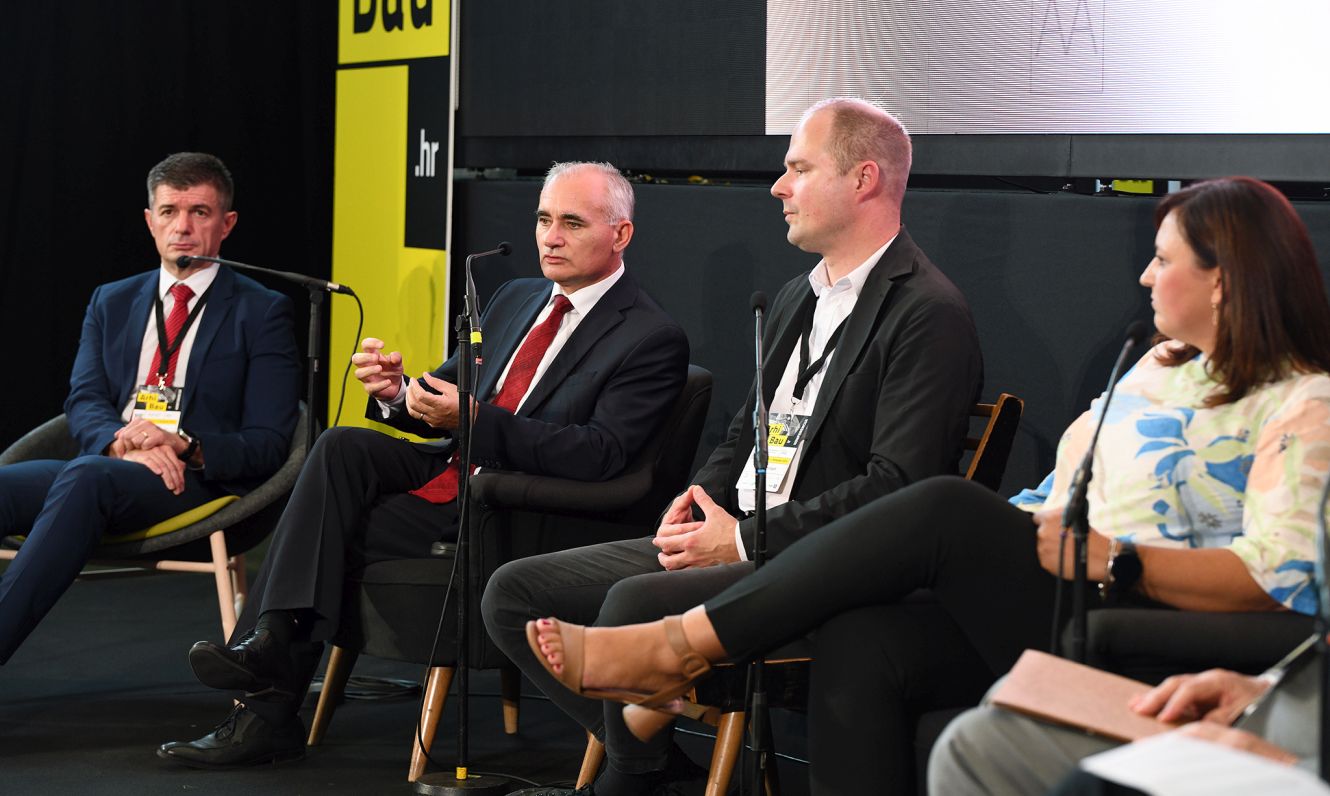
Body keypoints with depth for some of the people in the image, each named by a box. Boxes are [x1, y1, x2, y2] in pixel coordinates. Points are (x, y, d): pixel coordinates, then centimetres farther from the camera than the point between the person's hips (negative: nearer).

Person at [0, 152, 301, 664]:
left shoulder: (262, 311, 9)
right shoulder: (112, 302, 23)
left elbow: (268, 444, 1)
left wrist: (186, 447, -18)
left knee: (85, 478, -37)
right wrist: (123, 442, -14)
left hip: (196, 483, -4)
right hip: (104, 464, 4)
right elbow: (82, 402, 10)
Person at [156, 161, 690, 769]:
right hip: (447, 470, 7)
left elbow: (600, 455, -19)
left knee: (327, 532, -20)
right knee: (341, 448, -23)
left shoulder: (653, 340, -6)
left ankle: (271, 713, -13)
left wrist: (474, 418, -25)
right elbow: (449, 393, 20)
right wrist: (398, 392, -6)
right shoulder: (516, 299, 19)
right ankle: (272, 646, -28)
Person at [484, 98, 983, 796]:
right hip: (732, 538, 9)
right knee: (514, 592, 0)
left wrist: (749, 539, -18)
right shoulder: (797, 297, 19)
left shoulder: (931, 314, -12)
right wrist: (702, 496, 4)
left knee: (636, 604, -32)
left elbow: (897, 484, -19)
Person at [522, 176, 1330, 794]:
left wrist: (1112, 561, -22)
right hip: (1050, 612, 8)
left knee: (947, 510, -26)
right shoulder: (1158, 368, 26)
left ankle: (668, 647, -23)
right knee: (861, 645, -22)